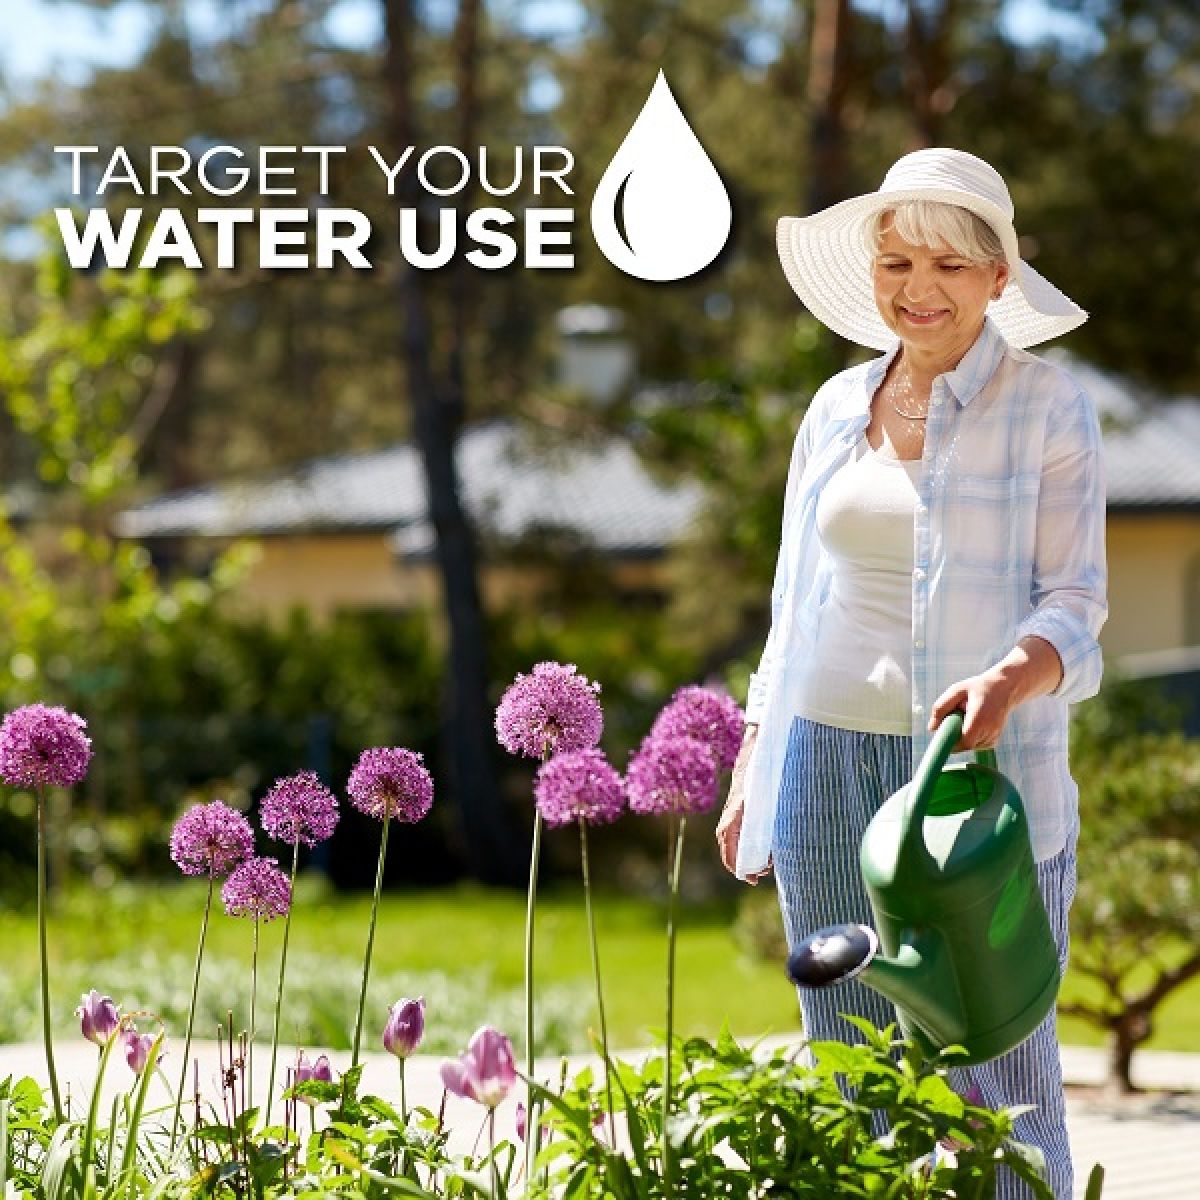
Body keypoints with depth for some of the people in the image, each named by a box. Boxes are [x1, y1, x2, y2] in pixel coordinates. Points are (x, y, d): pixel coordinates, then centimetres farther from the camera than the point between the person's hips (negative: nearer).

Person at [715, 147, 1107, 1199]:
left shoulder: (1046, 405, 0)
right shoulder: (838, 409, 13)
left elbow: (1074, 598, -6)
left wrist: (1008, 681, -27)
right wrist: (750, 770, 14)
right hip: (827, 760, 5)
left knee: (996, 1082, -6)